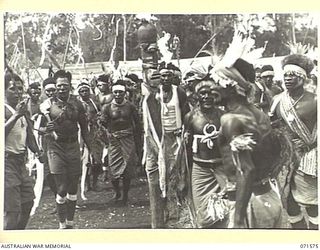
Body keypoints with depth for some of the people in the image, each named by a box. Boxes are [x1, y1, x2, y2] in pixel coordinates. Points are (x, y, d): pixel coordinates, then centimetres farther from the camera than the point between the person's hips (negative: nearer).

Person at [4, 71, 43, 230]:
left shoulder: (23, 110, 14)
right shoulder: (5, 110, -11)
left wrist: (38, 152, 7)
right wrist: (16, 115, -31)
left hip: (21, 161, 9)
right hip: (7, 161, -8)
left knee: (27, 202, 15)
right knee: (12, 209, -9)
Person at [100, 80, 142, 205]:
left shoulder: (130, 106, 2)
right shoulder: (107, 107, 1)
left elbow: (137, 124, 9)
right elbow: (103, 122, 0)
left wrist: (138, 140, 8)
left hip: (128, 139, 0)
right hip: (113, 140, 0)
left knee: (128, 168, -1)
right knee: (113, 168, -2)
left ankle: (125, 195, 13)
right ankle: (117, 192, 23)